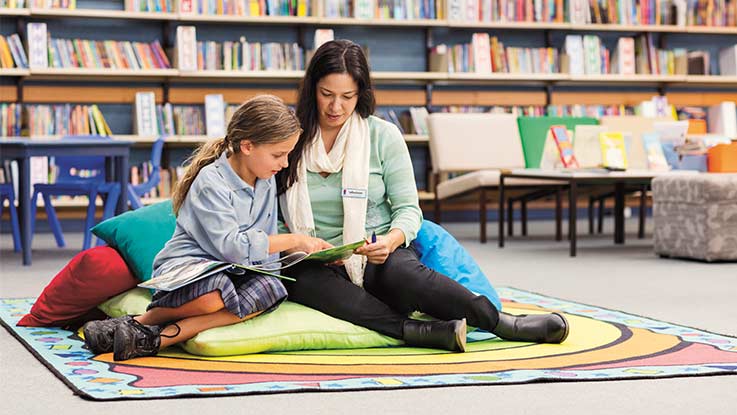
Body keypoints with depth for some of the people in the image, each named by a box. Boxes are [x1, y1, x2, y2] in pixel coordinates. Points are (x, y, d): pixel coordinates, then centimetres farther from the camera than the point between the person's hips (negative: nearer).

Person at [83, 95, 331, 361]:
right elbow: (232, 247, -21)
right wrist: (294, 240, -12)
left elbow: (267, 243, 21)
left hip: (232, 272, 7)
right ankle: (139, 321, -18)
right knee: (216, 292, -42)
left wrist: (308, 247, 3)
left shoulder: (267, 182, 11)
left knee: (271, 289, -29)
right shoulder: (211, 182, -13)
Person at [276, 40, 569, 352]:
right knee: (306, 281, -38)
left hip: (378, 256, 0)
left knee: (403, 274, -37)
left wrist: (391, 241, -21)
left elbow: (408, 209, 1)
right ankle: (416, 332, -42)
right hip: (316, 263, 0)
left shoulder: (383, 135, 3)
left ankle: (505, 323, -29)